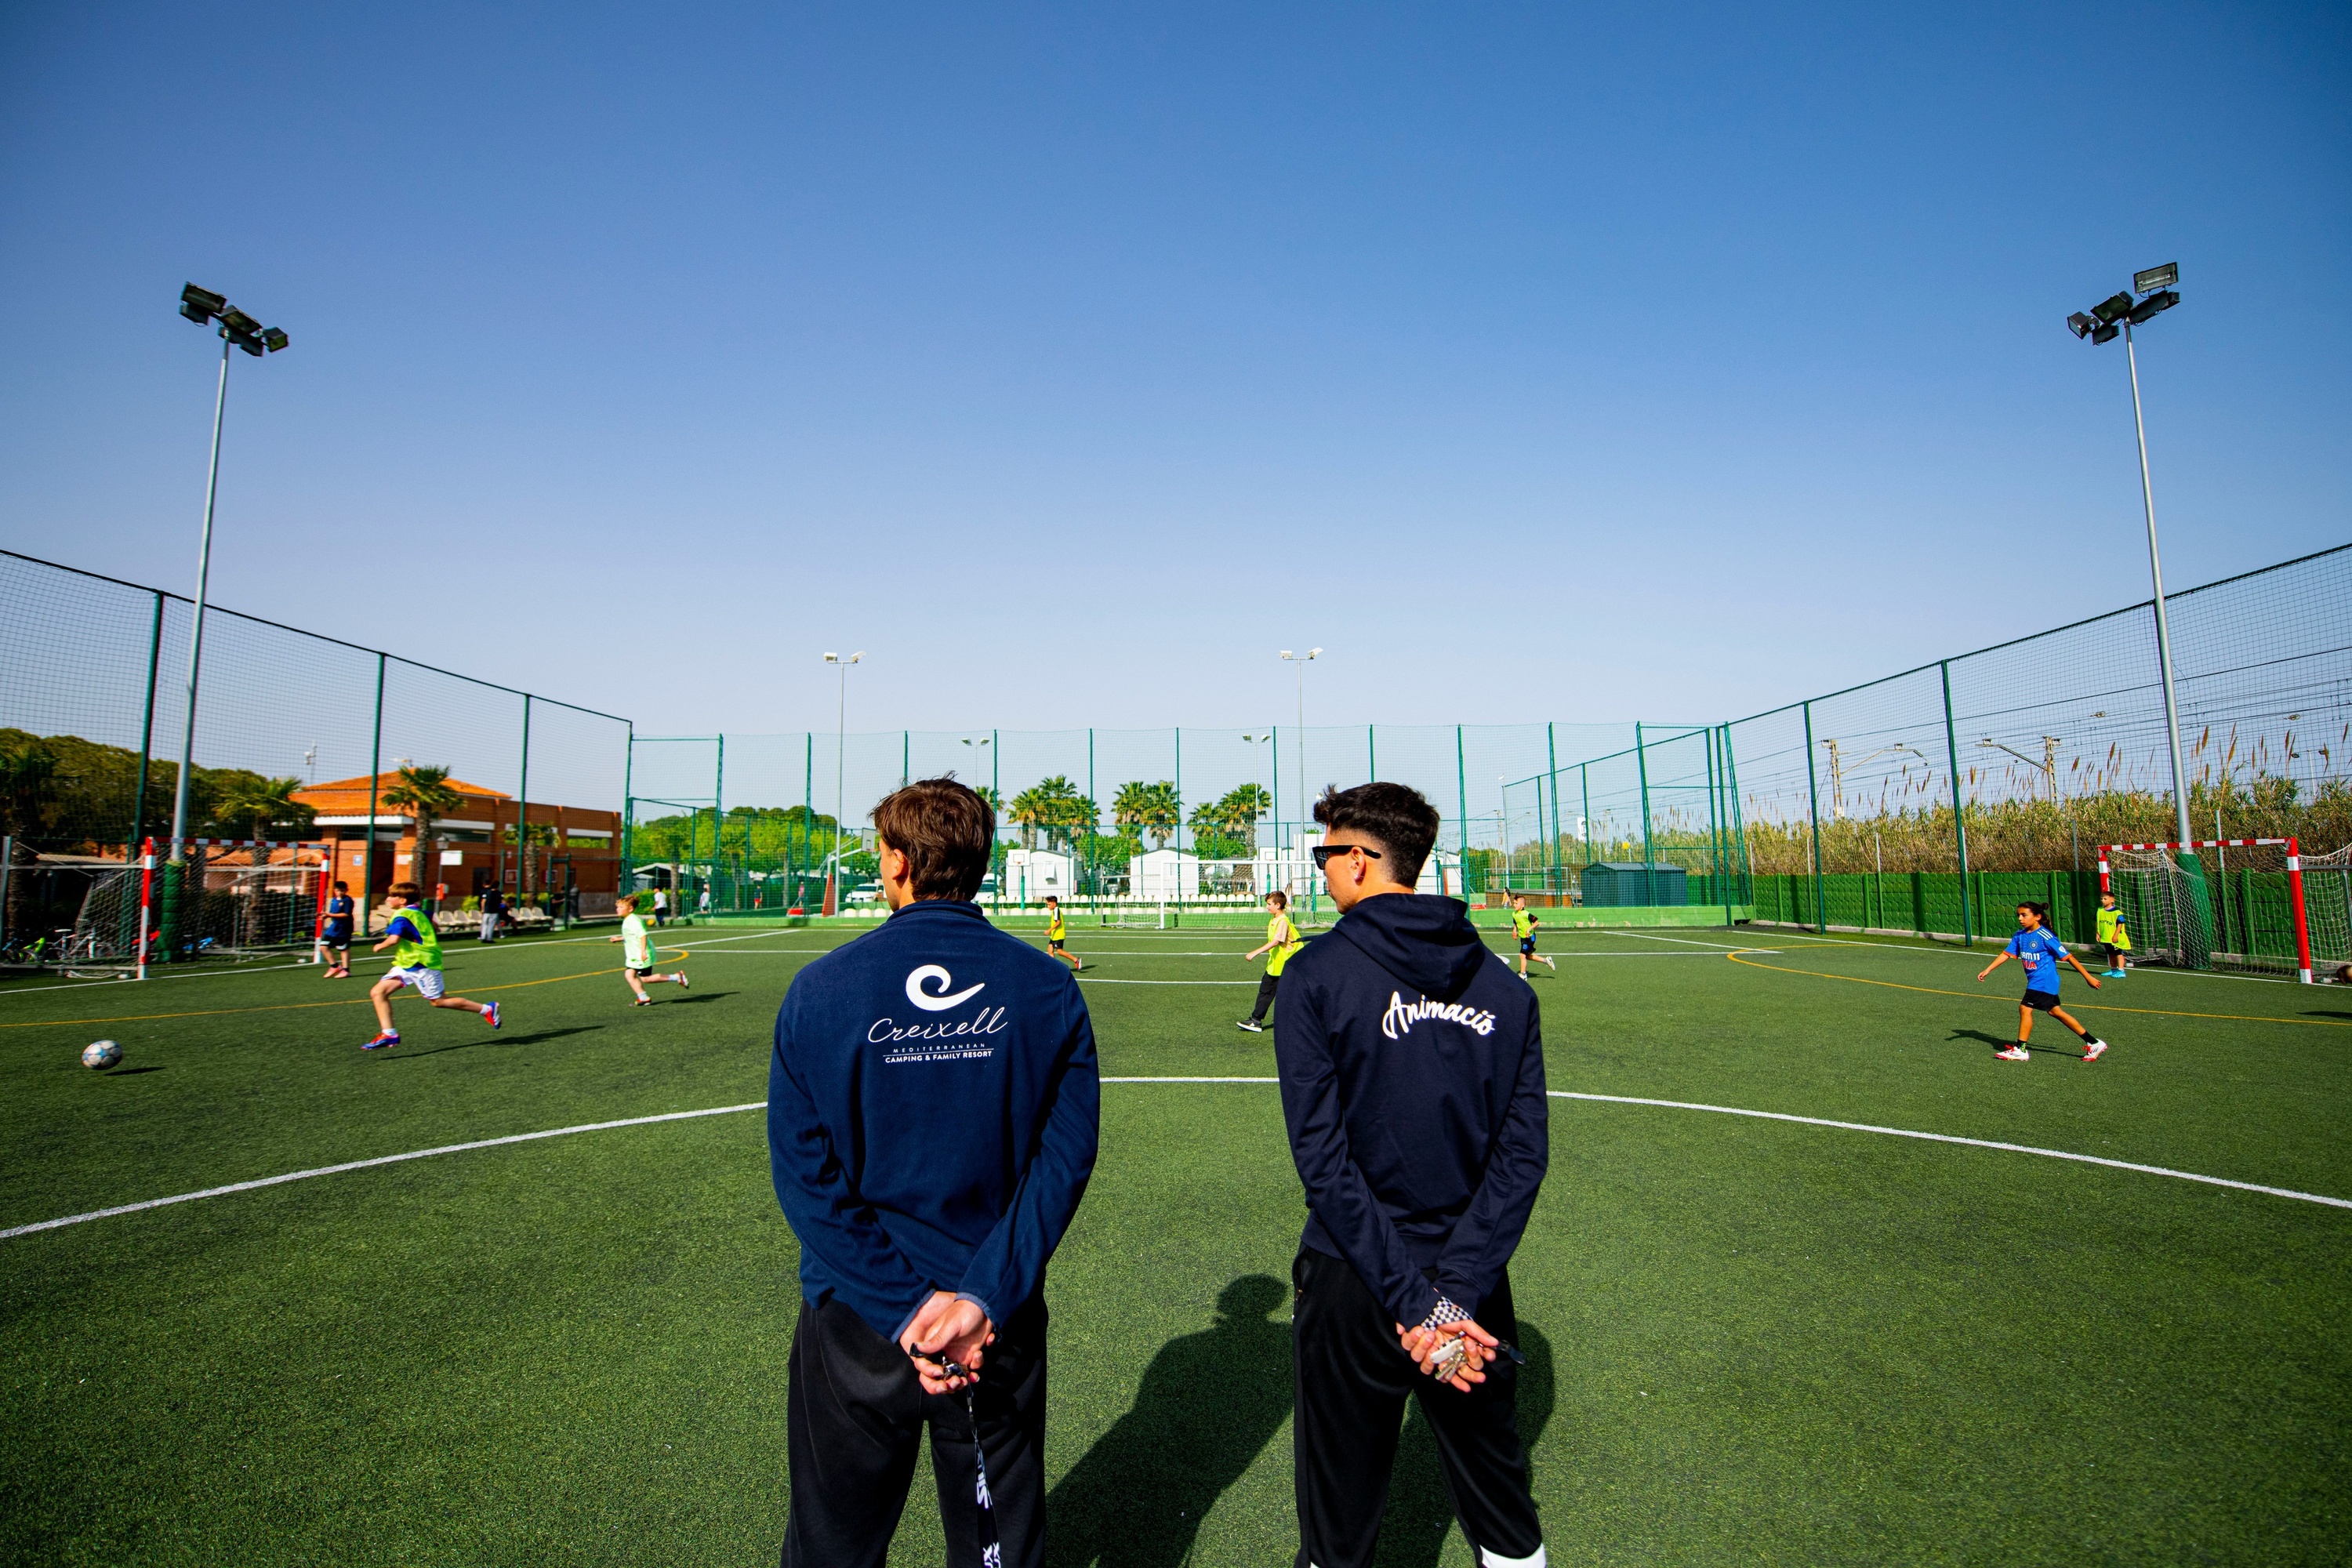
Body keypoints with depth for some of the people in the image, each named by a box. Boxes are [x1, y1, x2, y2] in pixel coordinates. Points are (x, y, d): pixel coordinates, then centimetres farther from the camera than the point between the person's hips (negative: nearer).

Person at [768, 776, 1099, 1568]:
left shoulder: (820, 989, -13)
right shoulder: (1048, 987, -10)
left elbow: (804, 1172, -13)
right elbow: (1066, 1155, -13)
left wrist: (907, 1308, -12)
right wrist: (981, 1299, -13)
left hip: (855, 1325, -1)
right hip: (1002, 1325, 1)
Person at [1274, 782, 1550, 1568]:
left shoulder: (1316, 975, -14)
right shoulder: (1503, 985, -3)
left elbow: (1322, 1157, -18)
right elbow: (1523, 1155, -8)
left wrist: (1412, 1301, -15)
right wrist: (1454, 1292, -10)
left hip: (1353, 1290, -3)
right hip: (1475, 1284, 4)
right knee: (1501, 1502, 24)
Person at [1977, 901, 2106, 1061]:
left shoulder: (2045, 936, -17)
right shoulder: (2020, 936, 5)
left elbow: (2068, 957, -13)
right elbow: (2006, 954, 6)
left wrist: (2088, 977, -10)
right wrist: (1987, 970, 0)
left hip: (2043, 981, -8)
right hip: (2035, 981, 8)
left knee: (2025, 1008, -9)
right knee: (2055, 1011, 15)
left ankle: (2020, 1050, 0)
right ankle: (2094, 1043, 27)